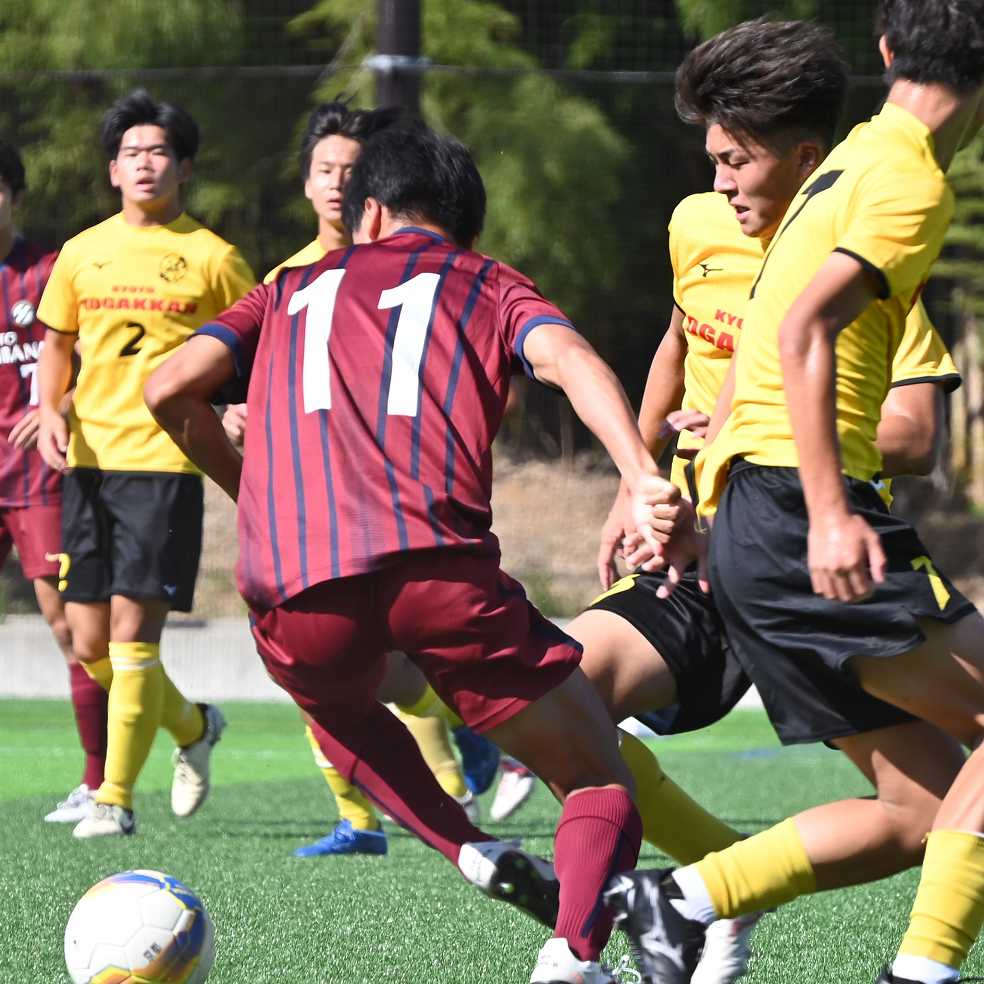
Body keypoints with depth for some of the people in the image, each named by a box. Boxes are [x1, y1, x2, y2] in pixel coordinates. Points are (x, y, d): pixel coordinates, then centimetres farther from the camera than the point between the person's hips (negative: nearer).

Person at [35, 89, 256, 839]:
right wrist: (51, 411, 3)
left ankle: (117, 798, -5)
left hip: (165, 462, -5)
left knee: (132, 633, -13)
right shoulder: (83, 254, 10)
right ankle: (193, 727, 32)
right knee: (89, 644, 6)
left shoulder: (210, 258, -1)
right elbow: (58, 343, 20)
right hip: (90, 462, 5)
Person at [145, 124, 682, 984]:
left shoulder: (295, 291, 29)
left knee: (339, 703, 38)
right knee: (601, 783, 12)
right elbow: (567, 357, 0)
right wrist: (643, 478, -16)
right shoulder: (489, 285, 23)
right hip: (438, 571, -2)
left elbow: (169, 390, 17)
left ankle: (474, 851, 13)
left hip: (293, 595, 2)